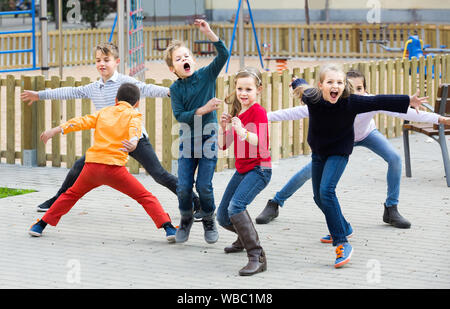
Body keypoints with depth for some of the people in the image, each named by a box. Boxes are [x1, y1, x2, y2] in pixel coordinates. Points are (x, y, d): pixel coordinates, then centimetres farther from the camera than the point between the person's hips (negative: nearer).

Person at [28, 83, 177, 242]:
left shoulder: (104, 111, 21)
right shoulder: (134, 114, 10)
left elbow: (82, 122, 12)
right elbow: (135, 128, -11)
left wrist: (55, 130, 9)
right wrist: (134, 141, -31)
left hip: (92, 165, 4)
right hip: (114, 167, -3)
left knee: (71, 195, 25)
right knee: (146, 197, 5)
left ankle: (40, 225, 27)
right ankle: (168, 228, -9)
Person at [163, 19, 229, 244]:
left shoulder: (206, 75, -3)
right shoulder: (176, 89, -3)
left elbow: (223, 55, -17)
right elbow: (180, 116, -12)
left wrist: (208, 33, -26)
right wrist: (203, 110, -22)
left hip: (208, 139, -1)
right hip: (187, 140, 1)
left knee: (204, 186, -7)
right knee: (184, 187, -3)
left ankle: (209, 221, 18)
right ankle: (186, 219, 23)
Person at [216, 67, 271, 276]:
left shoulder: (258, 111, -12)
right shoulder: (236, 112, 11)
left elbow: (260, 143, -26)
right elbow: (223, 145, 11)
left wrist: (242, 131, -43)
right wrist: (223, 127, -8)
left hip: (259, 169, -8)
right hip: (242, 170, 8)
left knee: (236, 206, -30)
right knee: (223, 216, 11)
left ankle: (257, 257, -29)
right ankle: (246, 238, 43)